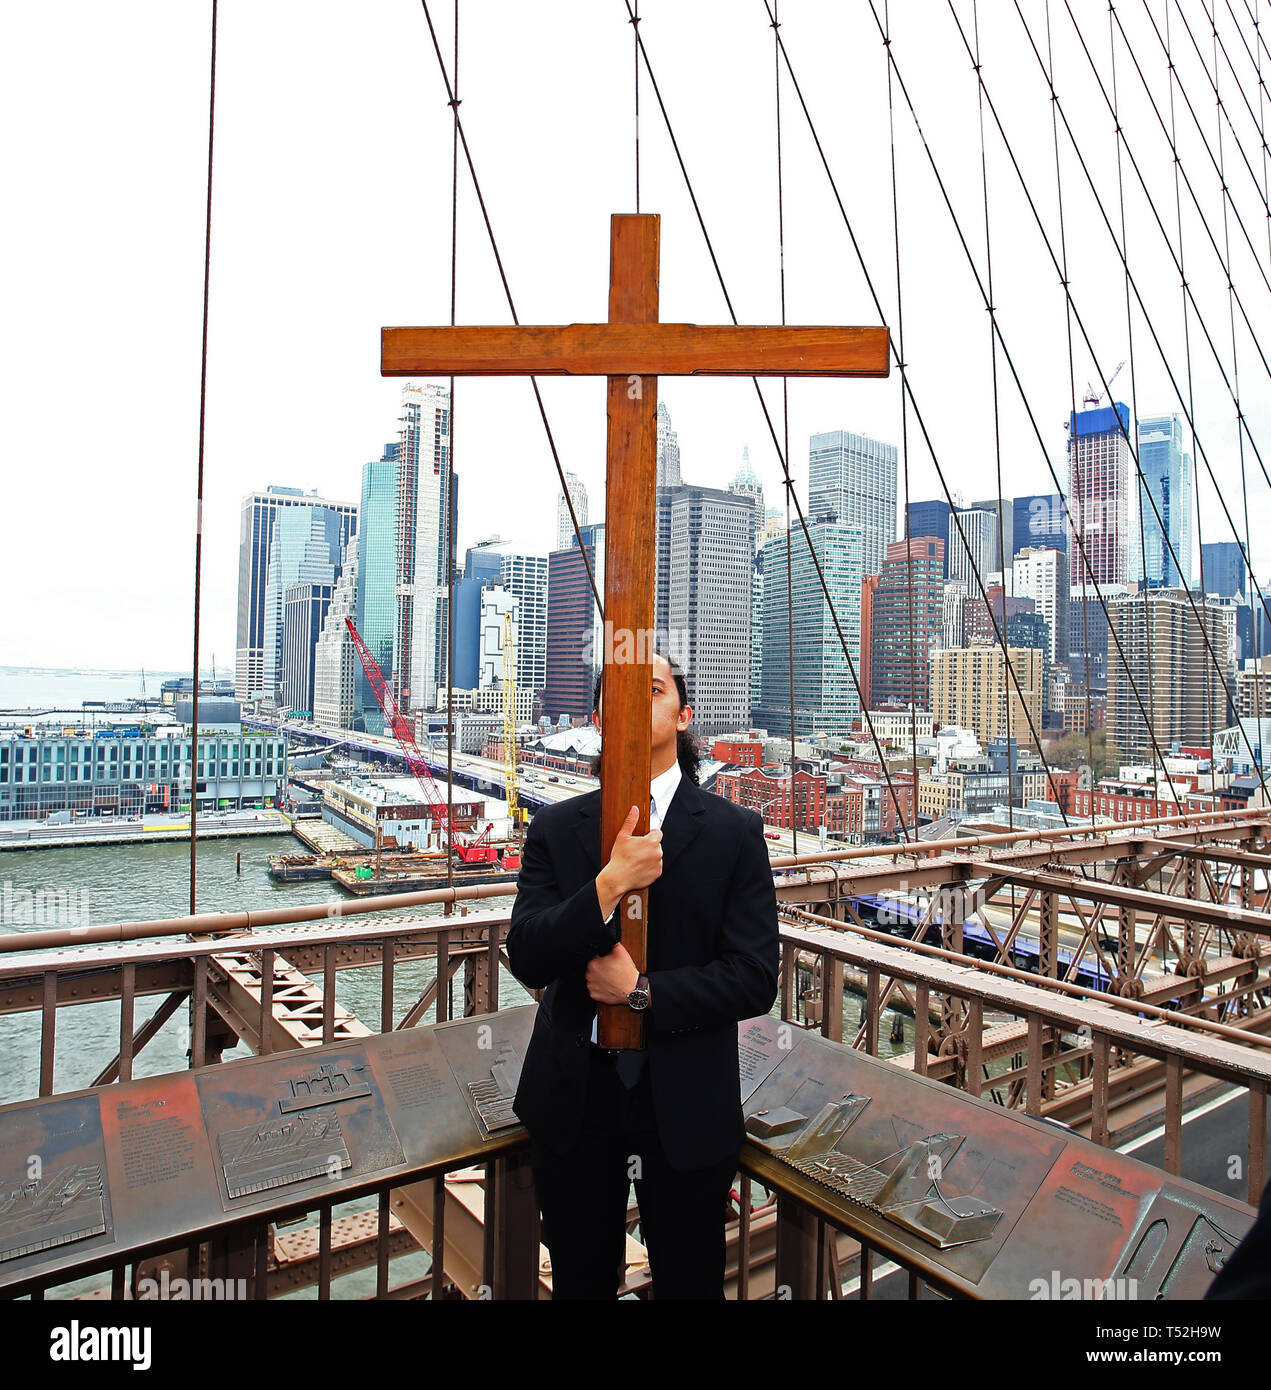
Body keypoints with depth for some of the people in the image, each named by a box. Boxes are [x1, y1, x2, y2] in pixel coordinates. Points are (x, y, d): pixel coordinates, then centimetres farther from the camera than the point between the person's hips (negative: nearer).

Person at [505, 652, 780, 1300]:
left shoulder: (735, 832, -8)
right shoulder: (555, 828, -3)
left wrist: (643, 990, -18)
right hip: (572, 1100, 2)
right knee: (580, 1283, 24)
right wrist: (609, 884, -25)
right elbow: (527, 959, -12)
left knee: (689, 1283, 20)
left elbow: (755, 978, -11)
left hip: (686, 1106, -1)